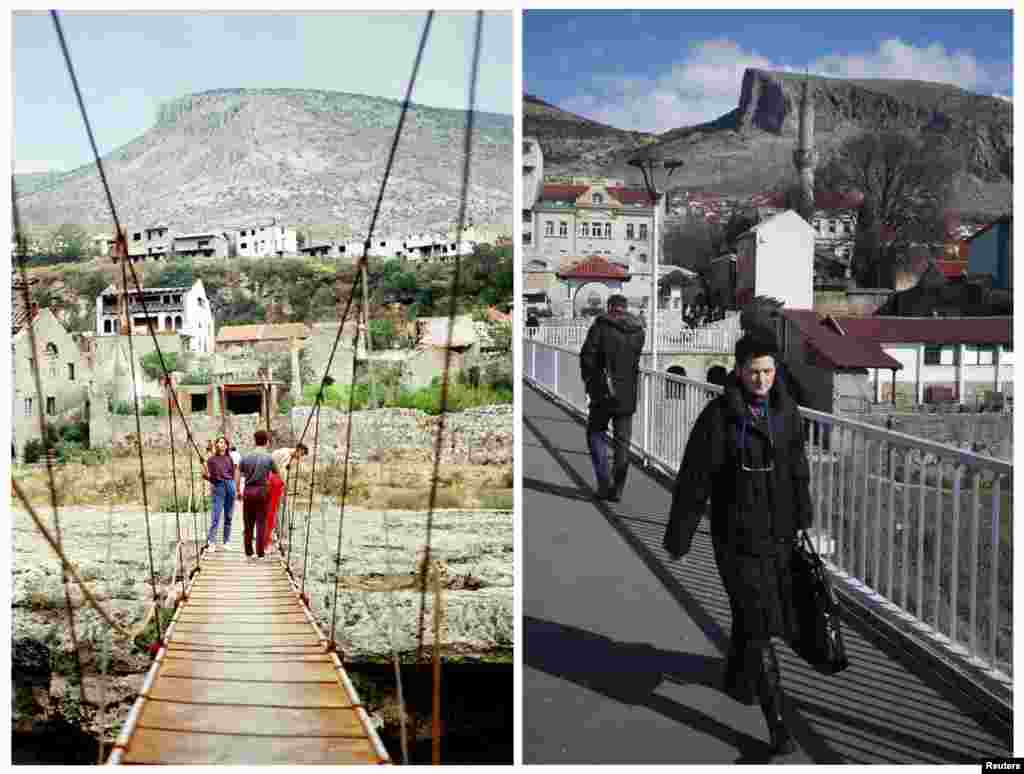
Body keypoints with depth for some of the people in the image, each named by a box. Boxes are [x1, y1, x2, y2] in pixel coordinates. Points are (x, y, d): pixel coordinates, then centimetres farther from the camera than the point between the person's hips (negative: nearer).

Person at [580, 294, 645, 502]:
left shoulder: (601, 326, -8)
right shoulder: (638, 331, 5)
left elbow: (587, 356, -10)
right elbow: (636, 361, 12)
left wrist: (589, 380, 4)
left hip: (604, 392, -3)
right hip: (628, 395, 4)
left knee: (596, 434, 11)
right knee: (623, 441, 9)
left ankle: (604, 483, 1)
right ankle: (617, 489, 11)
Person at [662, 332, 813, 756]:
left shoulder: (786, 409, 1)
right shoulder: (718, 415, -16)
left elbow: (797, 469, 12)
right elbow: (693, 480, -12)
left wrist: (803, 521, 18)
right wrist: (677, 538, -8)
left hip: (779, 531, 6)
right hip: (738, 534, -5)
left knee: (751, 614, 21)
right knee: (758, 625, -6)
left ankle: (737, 678, 47)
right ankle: (777, 721, 1)